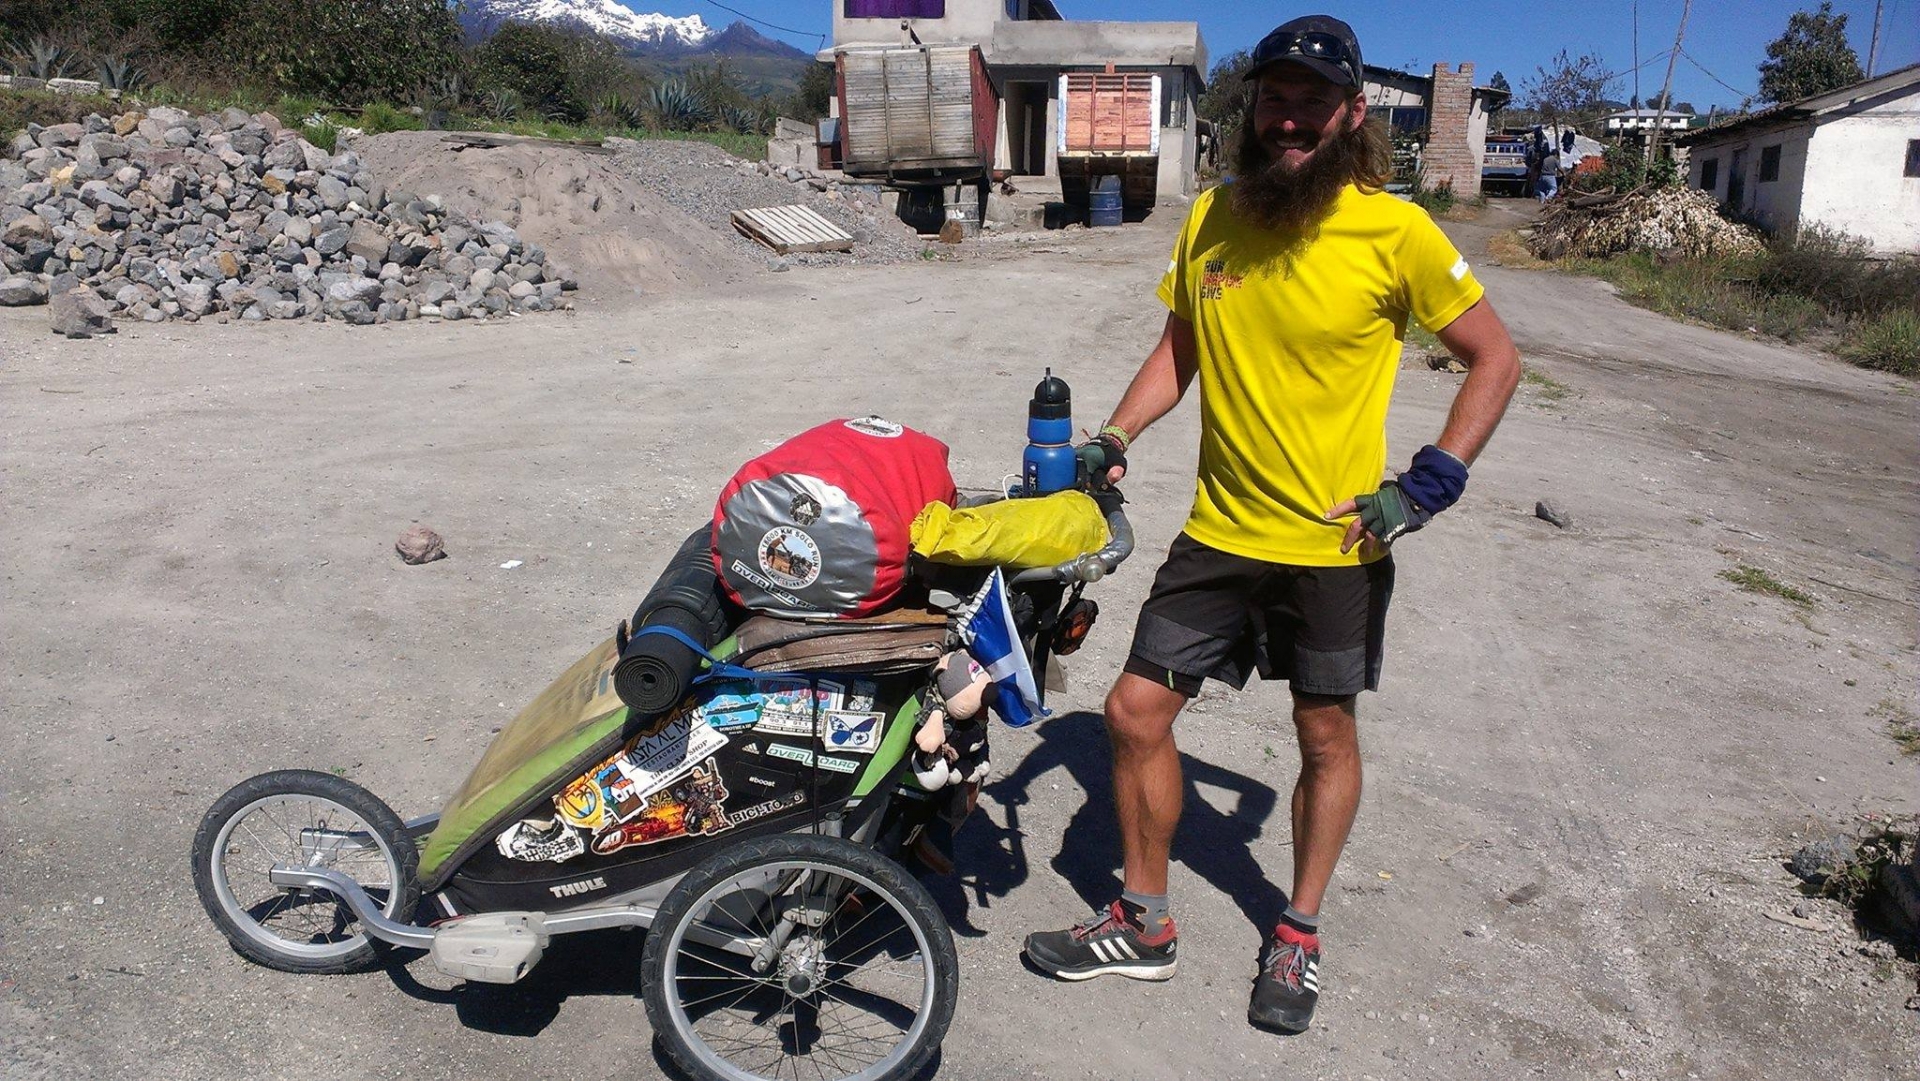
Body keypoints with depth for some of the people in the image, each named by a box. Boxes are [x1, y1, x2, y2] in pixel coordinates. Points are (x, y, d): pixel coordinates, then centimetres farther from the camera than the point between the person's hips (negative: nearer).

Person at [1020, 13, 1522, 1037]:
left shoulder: (1395, 232, -12)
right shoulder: (1209, 218, 1)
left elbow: (1495, 359, -3)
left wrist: (1427, 484, -12)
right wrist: (1114, 438, -3)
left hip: (1336, 543, -3)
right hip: (1219, 531, 4)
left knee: (1326, 740, 13)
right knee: (1135, 713, 4)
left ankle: (1298, 934, 36)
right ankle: (1143, 925, 26)